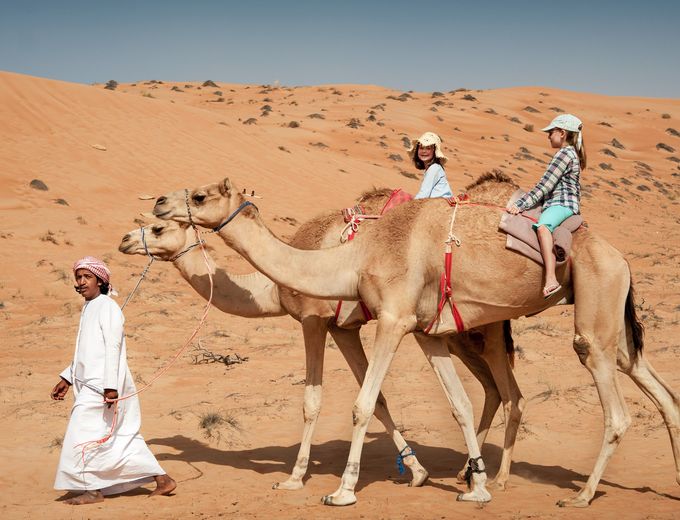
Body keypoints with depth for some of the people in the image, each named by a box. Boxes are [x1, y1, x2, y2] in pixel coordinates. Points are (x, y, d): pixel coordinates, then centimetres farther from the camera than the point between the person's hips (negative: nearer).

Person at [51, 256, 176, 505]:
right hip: (90, 385, 9)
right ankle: (162, 480, 14)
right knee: (124, 437, 10)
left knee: (82, 435, -6)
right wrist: (66, 379, 23)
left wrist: (110, 386, -23)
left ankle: (93, 490, 3)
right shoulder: (88, 308, 18)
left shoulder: (107, 307, -10)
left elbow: (112, 347, -17)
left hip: (103, 386, -9)